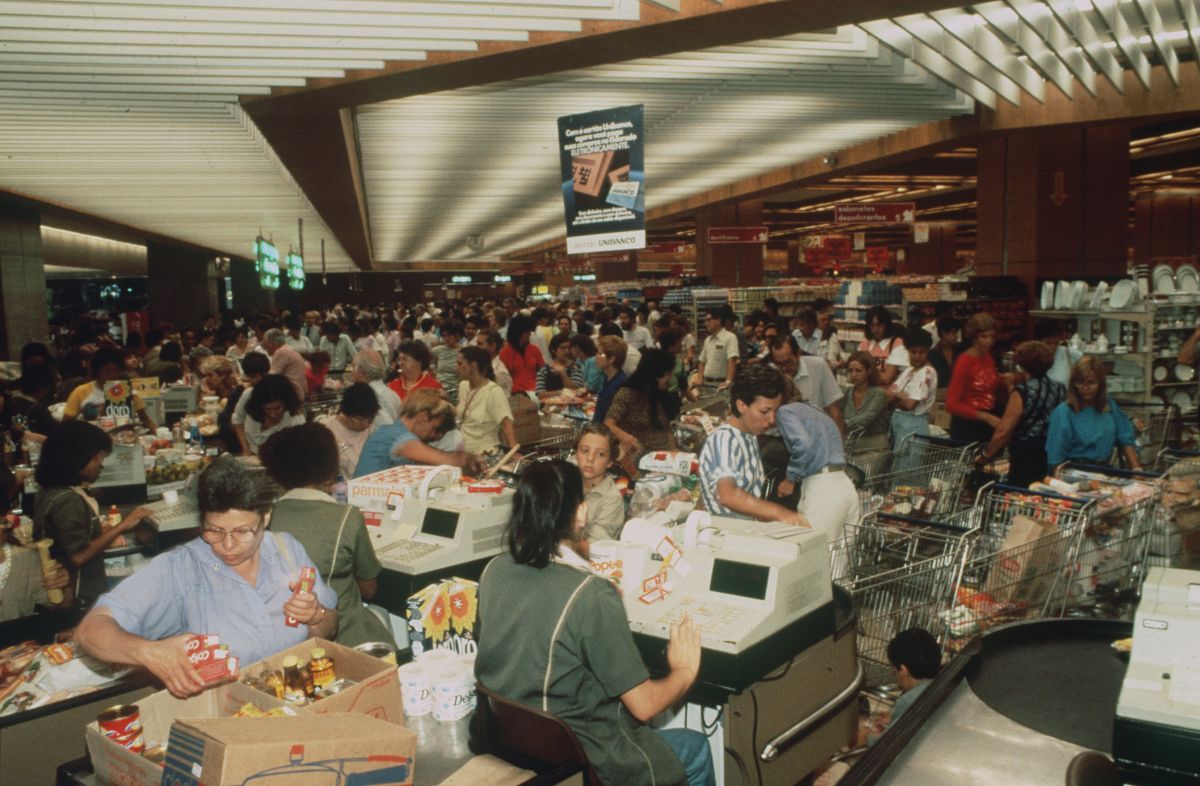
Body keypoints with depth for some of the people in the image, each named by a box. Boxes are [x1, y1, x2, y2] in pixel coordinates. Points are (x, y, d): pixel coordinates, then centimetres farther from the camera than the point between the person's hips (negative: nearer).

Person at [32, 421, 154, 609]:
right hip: (80, 598, -10)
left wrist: (105, 532, 13)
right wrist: (121, 526, -24)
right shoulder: (68, 501, -23)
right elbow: (79, 556, -26)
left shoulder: (52, 490, 7)